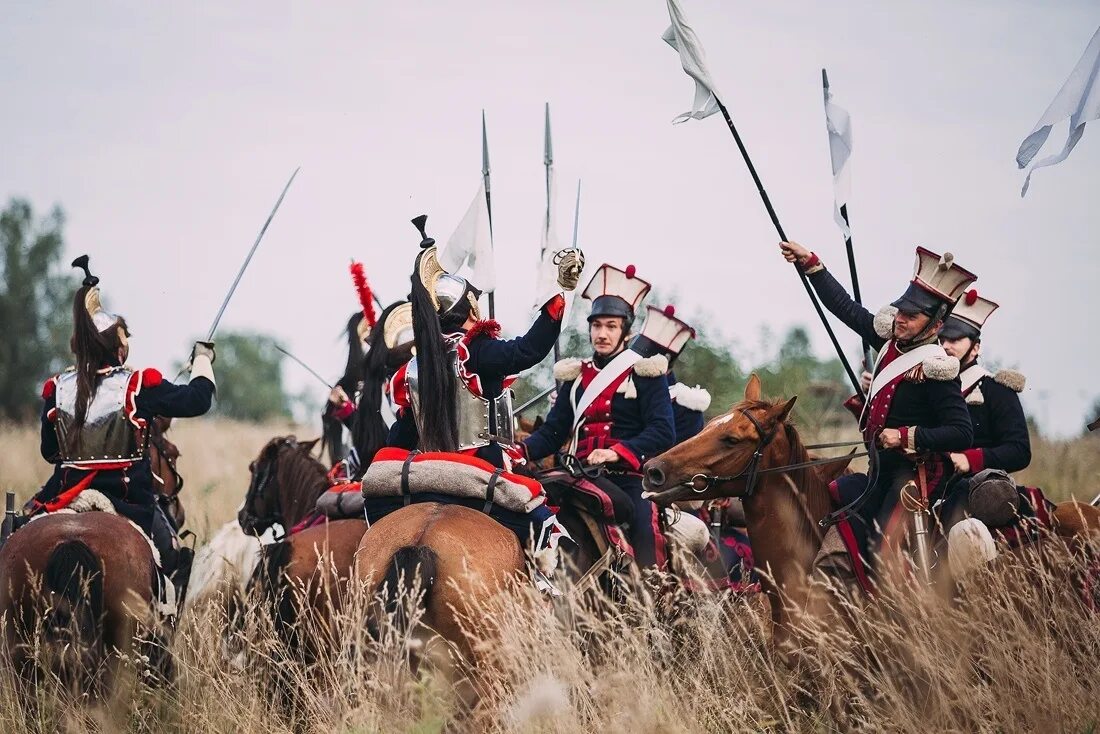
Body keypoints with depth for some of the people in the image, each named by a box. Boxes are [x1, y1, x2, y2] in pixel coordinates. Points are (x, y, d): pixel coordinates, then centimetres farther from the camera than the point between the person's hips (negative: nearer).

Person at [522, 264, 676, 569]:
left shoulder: (646, 373, 3)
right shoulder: (576, 376, 18)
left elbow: (663, 432, -8)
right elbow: (552, 432, 14)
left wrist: (616, 452, -23)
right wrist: (520, 452, -7)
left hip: (630, 479, -4)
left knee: (644, 556, -16)